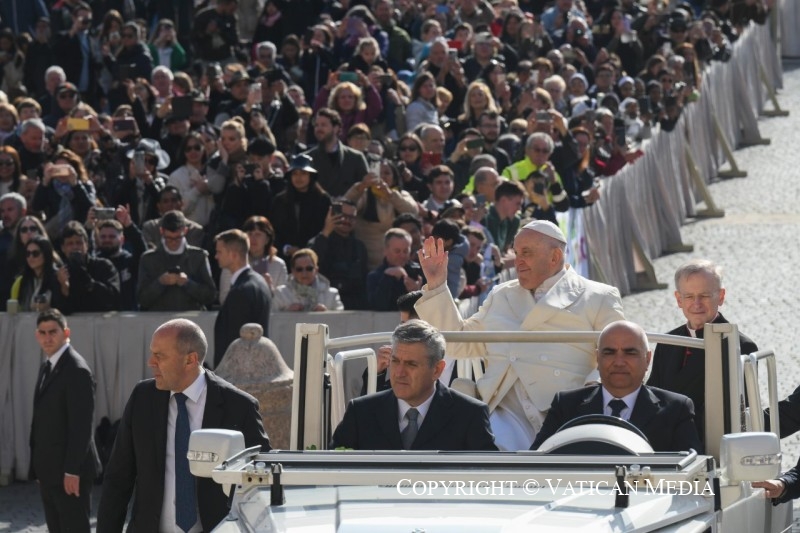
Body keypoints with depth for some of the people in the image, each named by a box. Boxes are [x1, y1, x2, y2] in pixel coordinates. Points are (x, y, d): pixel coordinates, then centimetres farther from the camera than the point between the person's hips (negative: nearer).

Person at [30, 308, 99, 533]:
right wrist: (38, 468, 14)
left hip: (70, 472, -9)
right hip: (49, 469, 9)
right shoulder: (48, 367, 14)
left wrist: (72, 471, -21)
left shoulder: (77, 370, -15)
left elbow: (82, 426, -19)